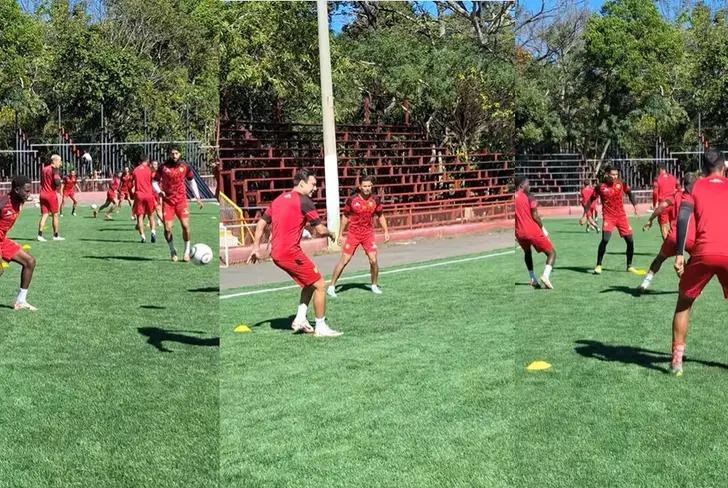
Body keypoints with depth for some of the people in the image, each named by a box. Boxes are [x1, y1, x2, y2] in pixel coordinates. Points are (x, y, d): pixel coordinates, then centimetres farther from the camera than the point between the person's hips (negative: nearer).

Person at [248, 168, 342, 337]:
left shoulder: (279, 199, 15)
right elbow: (320, 230, -8)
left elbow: (261, 224, 19)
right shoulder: (304, 201, -9)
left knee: (310, 283, 22)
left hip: (276, 253, 9)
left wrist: (256, 247, 22)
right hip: (290, 252, -9)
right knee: (320, 285, 1)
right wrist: (331, 234, 12)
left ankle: (300, 319, 17)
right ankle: (321, 328, 6)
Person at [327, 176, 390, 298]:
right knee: (344, 260, -5)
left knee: (373, 260, -5)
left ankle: (374, 285, 17)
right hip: (353, 234, -2)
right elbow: (345, 217, 1)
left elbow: (380, 216, 11)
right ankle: (331, 286, 4)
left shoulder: (376, 200, -3)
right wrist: (340, 234, 2)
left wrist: (386, 231, 2)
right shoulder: (352, 200, -10)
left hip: (368, 233, 2)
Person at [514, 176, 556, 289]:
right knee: (551, 253, 9)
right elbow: (535, 216, -11)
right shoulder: (528, 197, -7)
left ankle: (533, 279, 25)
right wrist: (543, 229, 4)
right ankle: (546, 275, -14)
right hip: (533, 232, -5)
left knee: (527, 252, 33)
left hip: (519, 233, 5)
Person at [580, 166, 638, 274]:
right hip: (608, 217, -4)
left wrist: (635, 206, 4)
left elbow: (630, 193, 14)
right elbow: (591, 200, 0)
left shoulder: (621, 184, -2)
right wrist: (585, 215, -2)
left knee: (630, 241, 3)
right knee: (605, 239, -22)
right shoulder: (601, 187, -9)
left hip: (621, 215, 4)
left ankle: (629, 266, 22)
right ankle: (598, 266, -7)